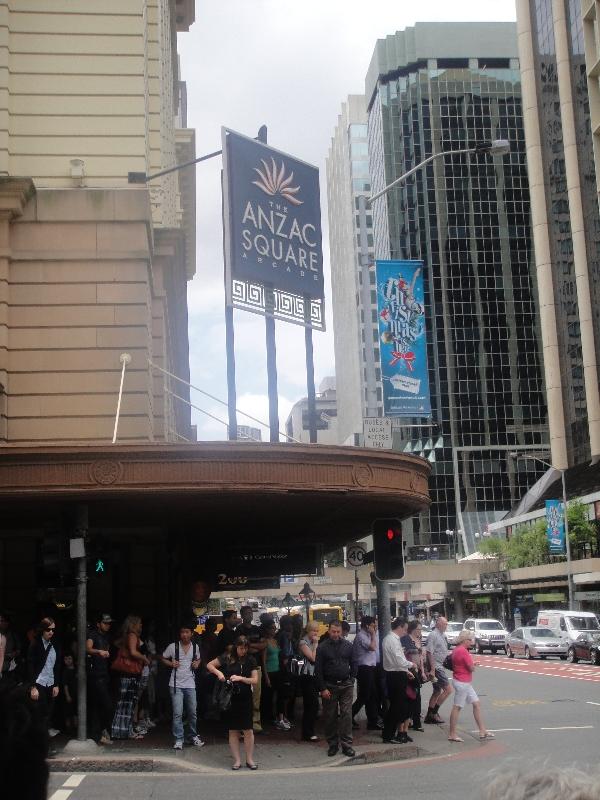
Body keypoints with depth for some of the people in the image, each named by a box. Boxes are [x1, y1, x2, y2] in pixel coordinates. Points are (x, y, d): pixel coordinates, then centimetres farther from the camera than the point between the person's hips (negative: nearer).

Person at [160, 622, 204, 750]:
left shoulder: (195, 647, 5)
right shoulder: (173, 646, -5)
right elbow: (163, 658, 8)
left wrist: (197, 664, 2)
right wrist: (171, 664, -10)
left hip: (190, 684, 3)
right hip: (176, 685, -3)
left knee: (192, 713, 9)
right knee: (177, 713, -8)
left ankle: (192, 737, 25)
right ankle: (178, 739, 0)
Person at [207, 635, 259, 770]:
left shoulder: (250, 660, 0)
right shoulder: (227, 657, -3)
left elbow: (255, 680, -2)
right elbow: (210, 665, 4)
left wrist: (241, 678, -17)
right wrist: (218, 672, -15)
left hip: (245, 698, 0)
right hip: (229, 698, 0)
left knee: (248, 729, 0)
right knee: (233, 730, 5)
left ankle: (250, 759, 12)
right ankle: (237, 760, 13)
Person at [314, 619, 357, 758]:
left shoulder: (348, 645, 3)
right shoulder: (322, 647, -3)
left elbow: (353, 664, 11)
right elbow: (318, 670, -3)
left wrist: (351, 680, 2)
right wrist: (322, 689, -7)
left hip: (346, 685, 1)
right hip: (329, 686, -1)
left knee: (347, 715, -3)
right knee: (330, 717, 5)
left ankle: (347, 745, 2)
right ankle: (333, 745, 16)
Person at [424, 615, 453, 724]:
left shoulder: (442, 635, 14)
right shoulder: (433, 635, -15)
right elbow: (429, 653, -21)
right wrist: (432, 669, -23)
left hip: (440, 666, 10)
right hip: (435, 667, -10)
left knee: (437, 691, 15)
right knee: (448, 689, -11)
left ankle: (429, 716, 21)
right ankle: (434, 712, -4)